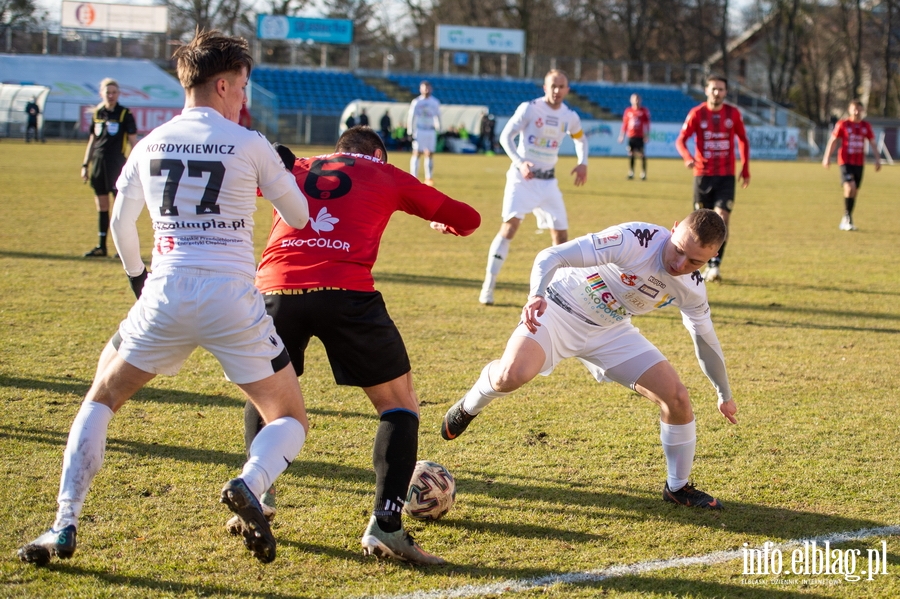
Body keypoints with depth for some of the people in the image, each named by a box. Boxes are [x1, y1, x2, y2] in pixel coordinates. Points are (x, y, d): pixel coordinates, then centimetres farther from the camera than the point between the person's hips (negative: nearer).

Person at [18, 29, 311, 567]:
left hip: (165, 298, 3)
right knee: (291, 419, 12)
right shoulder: (250, 145, -1)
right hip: (234, 301, -2)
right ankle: (250, 485, -22)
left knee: (102, 399, 22)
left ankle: (64, 528, 8)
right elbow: (299, 217, 9)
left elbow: (121, 225, 22)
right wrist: (284, 169, 27)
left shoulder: (149, 145, 10)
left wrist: (137, 276, 40)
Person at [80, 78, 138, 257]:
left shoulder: (125, 114, -3)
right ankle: (101, 246, 15)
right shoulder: (97, 113, 10)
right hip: (98, 163, 5)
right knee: (101, 205, 9)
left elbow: (132, 140, -3)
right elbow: (92, 140, 17)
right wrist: (85, 164, 15)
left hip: (117, 164, -5)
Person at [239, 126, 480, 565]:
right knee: (399, 403, 13)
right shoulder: (386, 176, 23)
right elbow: (467, 219, 28)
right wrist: (447, 225, 51)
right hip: (346, 292, -3)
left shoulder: (292, 169, 28)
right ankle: (384, 524, -2)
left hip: (275, 286, 3)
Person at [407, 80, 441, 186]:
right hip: (419, 131, -3)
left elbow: (437, 116, 19)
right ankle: (414, 178, -6)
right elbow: (410, 117, 0)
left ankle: (429, 179, 4)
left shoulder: (435, 102, 10)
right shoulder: (416, 102, 0)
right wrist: (410, 132, -6)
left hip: (431, 131, 3)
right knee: (416, 153, -7)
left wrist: (438, 129, 11)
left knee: (429, 154, 1)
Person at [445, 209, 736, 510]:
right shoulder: (634, 239, -31)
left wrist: (725, 395, 18)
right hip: (559, 311, -5)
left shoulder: (692, 288, -11)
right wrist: (537, 294, -54)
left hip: (611, 331, 5)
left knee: (677, 398, -6)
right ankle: (468, 408, 5)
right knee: (513, 375, -32)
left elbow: (705, 339, 9)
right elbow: (551, 256, -34)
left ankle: (678, 487, 17)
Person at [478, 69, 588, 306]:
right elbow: (505, 136, -9)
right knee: (510, 227, -18)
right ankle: (488, 286, -14)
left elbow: (580, 139, 24)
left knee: (561, 235, 3)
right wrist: (519, 162, -23)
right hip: (522, 178, -5)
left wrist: (582, 163, 6)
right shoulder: (529, 108, -10)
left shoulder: (570, 117, 4)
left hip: (548, 181, 5)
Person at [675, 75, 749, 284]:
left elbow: (743, 140, 15)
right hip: (703, 175, 0)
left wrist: (745, 169, 11)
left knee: (722, 219, -14)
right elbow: (680, 140, -6)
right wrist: (688, 158, -27)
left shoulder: (733, 113, 3)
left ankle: (715, 265, -13)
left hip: (726, 176, 0)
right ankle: (709, 265, 21)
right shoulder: (697, 113, -3)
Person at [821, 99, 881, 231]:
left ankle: (847, 222, 17)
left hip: (859, 163, 4)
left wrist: (877, 159, 6)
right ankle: (847, 216, -10)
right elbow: (833, 141, 0)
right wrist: (827, 157, -9)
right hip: (846, 161, -4)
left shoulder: (866, 126, 8)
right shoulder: (842, 124, -2)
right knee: (850, 187, -23)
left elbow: (872, 143, 14)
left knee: (855, 191, 6)